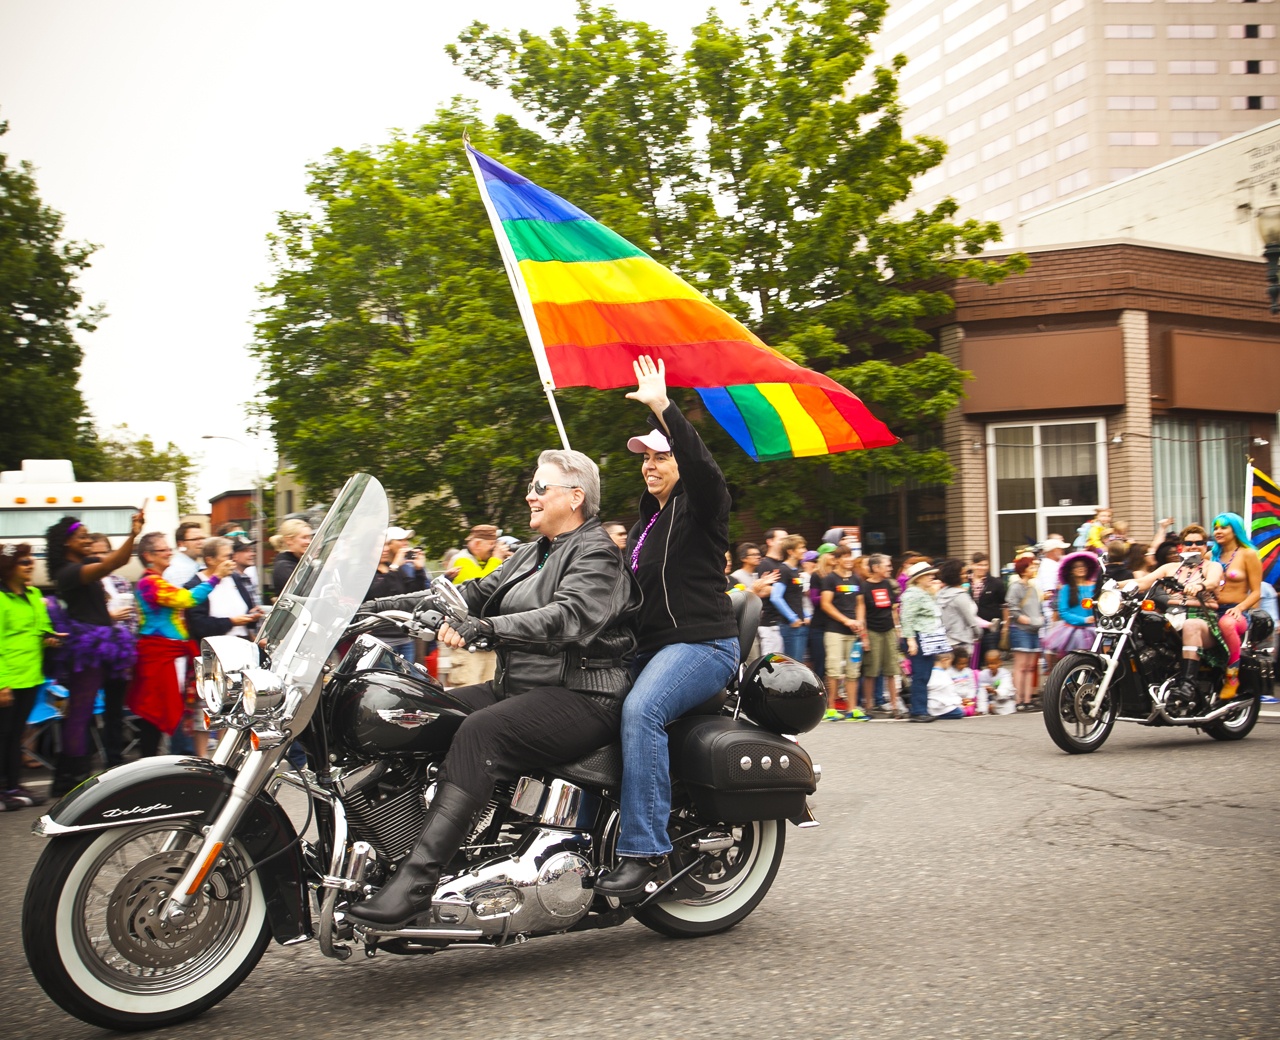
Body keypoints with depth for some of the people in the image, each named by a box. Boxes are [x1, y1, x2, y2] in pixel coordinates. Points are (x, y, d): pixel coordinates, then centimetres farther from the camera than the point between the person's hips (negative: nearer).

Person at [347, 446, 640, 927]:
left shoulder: (596, 554, -7)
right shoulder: (532, 552, 23)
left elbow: (567, 617, -24)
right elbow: (479, 591, 16)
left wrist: (487, 627, -35)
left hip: (581, 696, -9)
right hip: (519, 687, 9)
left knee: (481, 731, -32)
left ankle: (417, 878, -39)